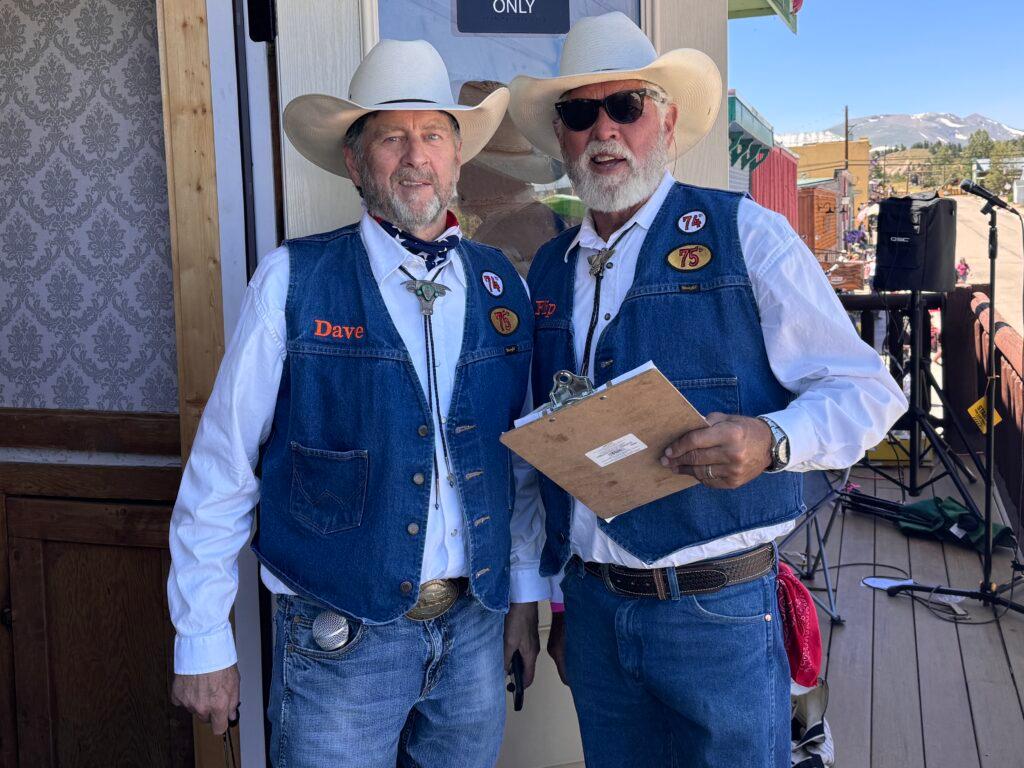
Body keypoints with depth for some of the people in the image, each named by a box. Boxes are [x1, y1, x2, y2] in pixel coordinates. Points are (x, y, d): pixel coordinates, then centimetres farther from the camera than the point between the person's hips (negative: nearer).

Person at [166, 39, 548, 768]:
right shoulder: (294, 280, -10)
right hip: (340, 640, -3)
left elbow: (523, 456, 9)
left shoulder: (502, 285, 2)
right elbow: (222, 468, -7)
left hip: (475, 627, 4)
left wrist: (526, 593, 11)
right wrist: (202, 640, -5)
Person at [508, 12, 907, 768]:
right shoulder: (548, 269, 8)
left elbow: (866, 389, -7)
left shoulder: (745, 234, -6)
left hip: (716, 608, -4)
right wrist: (558, 596, 15)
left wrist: (769, 441, -27)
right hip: (591, 605, 4)